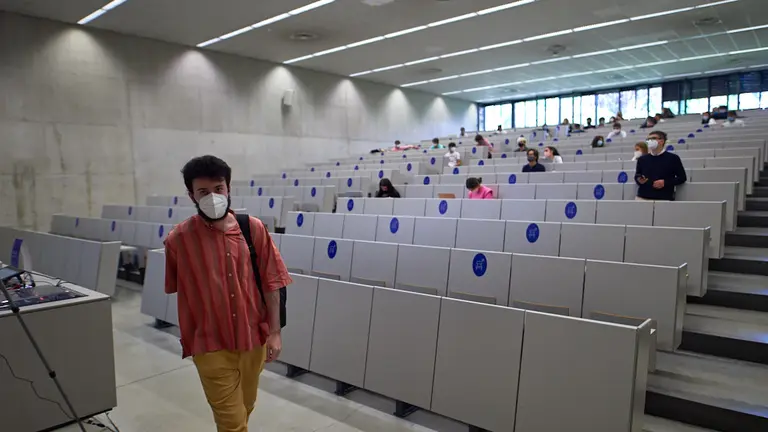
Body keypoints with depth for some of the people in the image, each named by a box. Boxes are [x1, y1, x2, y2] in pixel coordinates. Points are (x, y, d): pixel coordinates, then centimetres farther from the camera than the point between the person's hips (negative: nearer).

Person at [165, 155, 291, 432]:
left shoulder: (253, 229, -7)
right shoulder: (179, 239, -12)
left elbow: (271, 282, -3)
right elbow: (175, 290, 2)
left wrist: (274, 331, -4)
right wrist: (188, 338, 9)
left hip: (254, 338, 3)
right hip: (211, 345, -3)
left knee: (245, 409, 23)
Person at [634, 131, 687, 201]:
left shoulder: (673, 158, 5)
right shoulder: (642, 159, 14)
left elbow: (682, 178, 6)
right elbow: (636, 176, 22)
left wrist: (665, 182, -8)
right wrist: (639, 180, -2)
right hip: (642, 198, 3)